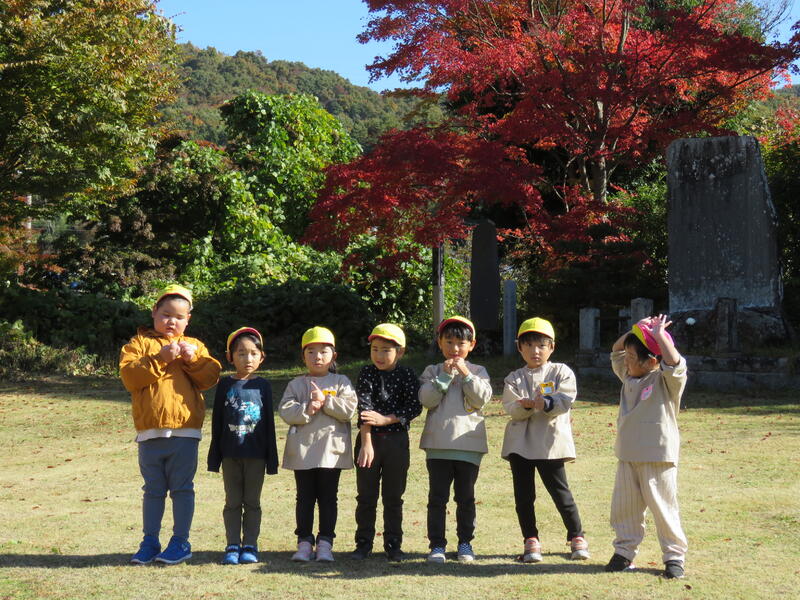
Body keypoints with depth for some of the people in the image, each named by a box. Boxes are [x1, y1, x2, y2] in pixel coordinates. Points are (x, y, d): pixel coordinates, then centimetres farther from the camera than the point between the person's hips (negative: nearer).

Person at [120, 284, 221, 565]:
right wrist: (160, 359, -16)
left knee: (182, 488, 5)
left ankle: (180, 542, 13)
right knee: (153, 489, 10)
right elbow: (129, 376, -8)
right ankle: (150, 542, 18)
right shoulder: (139, 343, 8)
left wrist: (193, 358, -11)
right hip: (150, 431, 0)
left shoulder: (194, 345, 14)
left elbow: (211, 377, 3)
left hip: (185, 429, 0)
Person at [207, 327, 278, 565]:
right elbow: (217, 421, 6)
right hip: (230, 453, 1)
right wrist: (215, 455, 3)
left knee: (252, 502, 6)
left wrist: (271, 458, 2)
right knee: (233, 502, 7)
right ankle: (232, 546, 11)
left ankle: (250, 546, 12)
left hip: (255, 454, -1)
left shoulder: (262, 385, 2)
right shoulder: (225, 384, 3)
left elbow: (269, 422, 4)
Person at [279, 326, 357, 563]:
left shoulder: (341, 382, 6)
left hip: (331, 450, -1)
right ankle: (304, 542, 13)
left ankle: (325, 543, 9)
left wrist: (325, 401, -14)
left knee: (328, 497, 4)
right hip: (302, 450, 1)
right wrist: (307, 409, -19)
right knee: (305, 497, 6)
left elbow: (349, 410, -7)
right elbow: (286, 411, -4)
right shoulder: (296, 384, 9)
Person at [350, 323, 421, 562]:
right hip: (369, 439, 0)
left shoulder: (407, 375, 0)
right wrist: (366, 442, -22)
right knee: (366, 495, 7)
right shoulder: (367, 374, -2)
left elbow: (414, 407, -9)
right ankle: (364, 543, 16)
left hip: (397, 441, 0)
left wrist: (385, 419, -19)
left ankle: (393, 545, 16)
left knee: (394, 496, 7)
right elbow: (364, 408, -12)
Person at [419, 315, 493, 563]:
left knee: (466, 497, 7)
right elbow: (426, 399, -7)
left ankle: (465, 543, 18)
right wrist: (445, 376, -12)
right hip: (438, 444, 0)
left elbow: (482, 398, -8)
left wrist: (464, 373, -13)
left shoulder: (477, 371, 7)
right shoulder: (432, 372, 8)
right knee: (437, 497, 2)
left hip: (468, 443, 0)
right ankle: (437, 544, 8)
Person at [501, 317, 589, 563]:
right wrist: (525, 405, -27)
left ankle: (577, 537, 16)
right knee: (523, 494, 5)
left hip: (551, 441, -2)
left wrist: (545, 404, -29)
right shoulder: (514, 378, 9)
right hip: (520, 441, 3)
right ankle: (530, 540, 17)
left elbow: (565, 401, -11)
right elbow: (511, 408, -5)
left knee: (560, 490, 0)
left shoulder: (561, 372, 4)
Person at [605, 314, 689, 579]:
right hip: (627, 457, 7)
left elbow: (674, 363, -30)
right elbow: (616, 350, 20)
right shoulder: (629, 377, 11)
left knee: (663, 508, 1)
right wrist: (634, 332, 6)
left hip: (658, 458, -7)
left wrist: (659, 335, -21)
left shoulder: (666, 381, -10)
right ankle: (624, 552, 22)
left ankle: (674, 556, 12)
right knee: (623, 508, 10)